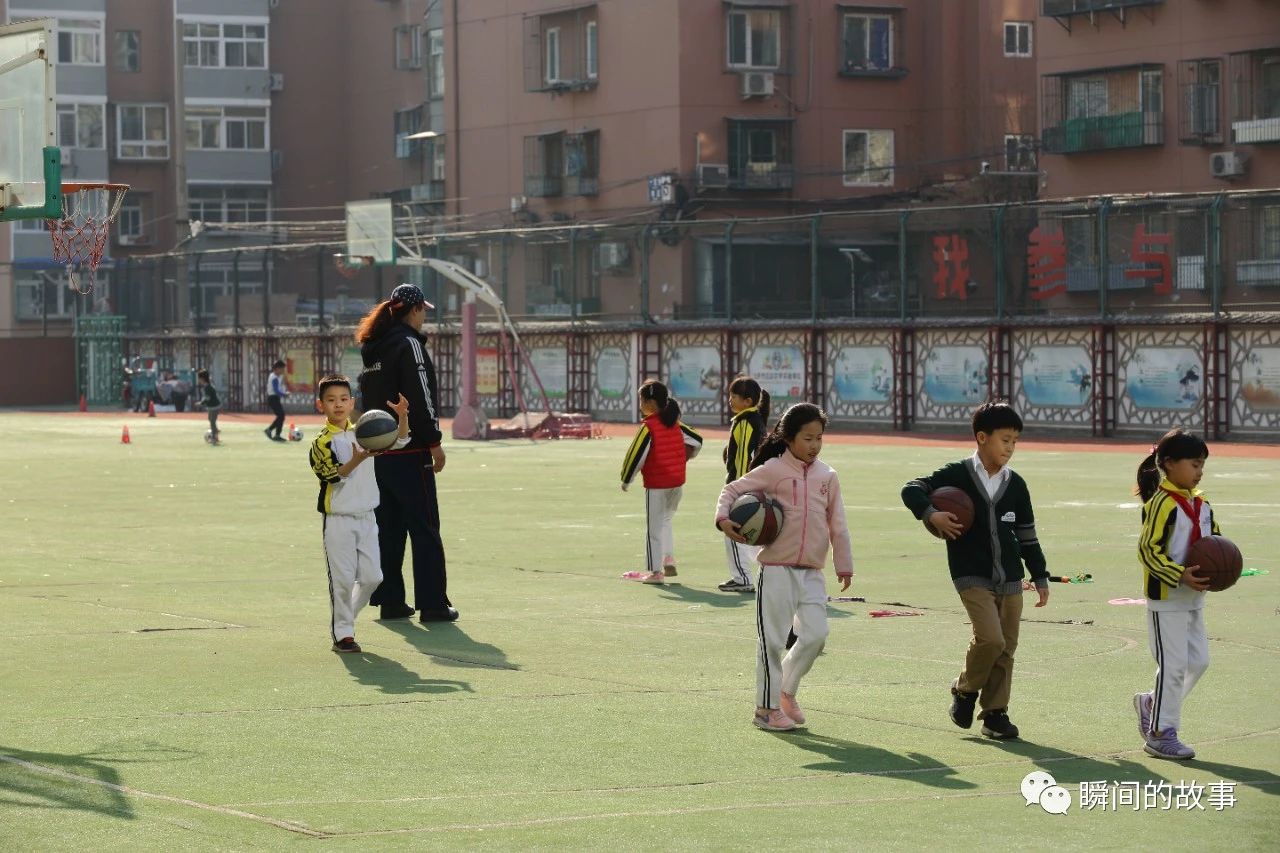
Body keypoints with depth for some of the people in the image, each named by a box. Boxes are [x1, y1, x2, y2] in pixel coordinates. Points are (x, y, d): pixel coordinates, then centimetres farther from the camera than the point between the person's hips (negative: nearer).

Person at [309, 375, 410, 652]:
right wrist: (357, 459, -32)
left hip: (366, 517, 5)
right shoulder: (322, 442, -8)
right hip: (338, 520, -5)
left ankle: (345, 617, 27)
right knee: (342, 579, -4)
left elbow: (399, 441, 5)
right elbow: (333, 475, -18)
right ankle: (342, 632, 7)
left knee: (371, 577, 6)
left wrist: (403, 417, -12)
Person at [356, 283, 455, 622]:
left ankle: (390, 600, 13)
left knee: (388, 528, 12)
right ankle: (432, 604, -5)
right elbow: (420, 398, -17)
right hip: (409, 451, -8)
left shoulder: (372, 347, 15)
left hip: (378, 451, 8)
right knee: (425, 530, -4)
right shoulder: (408, 343, -11)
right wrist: (434, 442, -12)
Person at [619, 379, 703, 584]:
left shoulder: (648, 427, -16)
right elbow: (696, 441, 13)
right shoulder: (675, 424, 5)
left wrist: (626, 480, -4)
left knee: (654, 528, 2)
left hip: (656, 485, -7)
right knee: (665, 521, 24)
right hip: (678, 483, 7)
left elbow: (636, 455, -16)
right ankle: (669, 561, 16)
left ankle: (655, 571, 5)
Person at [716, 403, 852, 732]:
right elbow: (733, 490, 0)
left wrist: (844, 566, 14)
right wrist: (723, 518, -19)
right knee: (773, 640, -1)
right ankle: (766, 708, 10)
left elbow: (837, 525, 13)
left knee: (815, 635, -3)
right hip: (777, 569, -4)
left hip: (811, 572, 4)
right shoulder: (773, 470, -4)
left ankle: (787, 690, 21)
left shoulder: (827, 476, 9)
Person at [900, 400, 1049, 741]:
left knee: (1006, 648, 3)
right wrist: (931, 514, -24)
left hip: (1010, 579, 5)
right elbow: (912, 489, -6)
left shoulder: (1015, 485, 8)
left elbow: (1027, 535, 15)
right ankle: (965, 691, 6)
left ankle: (995, 713, 14)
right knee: (990, 638, -20)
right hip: (972, 576, -5)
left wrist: (1040, 578, 15)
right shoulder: (957, 475, -5)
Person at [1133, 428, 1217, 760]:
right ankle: (1160, 734, 4)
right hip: (1167, 598, -8)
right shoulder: (1162, 503, -15)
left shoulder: (1202, 504, 10)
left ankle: (1152, 703, 29)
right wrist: (1180, 576, -25)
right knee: (1173, 666, -5)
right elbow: (1148, 550, -18)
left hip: (1193, 598, 8)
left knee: (1198, 661, 11)